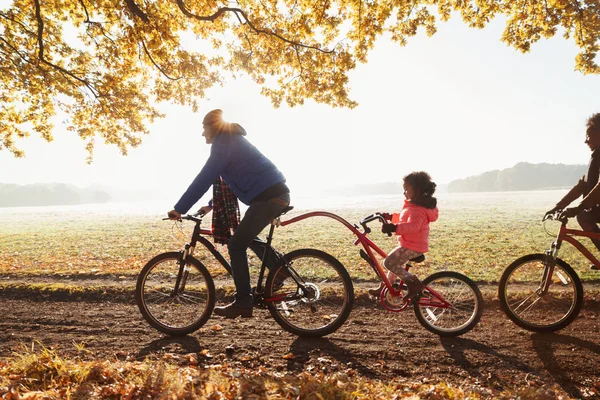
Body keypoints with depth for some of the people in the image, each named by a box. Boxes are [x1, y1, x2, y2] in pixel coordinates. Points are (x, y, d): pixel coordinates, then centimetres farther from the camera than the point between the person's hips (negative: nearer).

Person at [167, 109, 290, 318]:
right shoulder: (233, 141, 22)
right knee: (245, 238, 24)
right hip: (276, 193, 10)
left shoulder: (224, 145, -9)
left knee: (236, 246, -4)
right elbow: (229, 178, 30)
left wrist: (179, 209, -9)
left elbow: (203, 180, -13)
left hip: (268, 197, -10)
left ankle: (243, 303, 1)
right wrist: (212, 205, 32)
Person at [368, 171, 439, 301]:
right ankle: (385, 288, 36)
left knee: (389, 262, -15)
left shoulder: (417, 209, -22)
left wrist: (394, 228, -53)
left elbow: (413, 226, -40)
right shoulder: (418, 205, 13)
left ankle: (413, 283, -9)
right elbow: (405, 218, 28)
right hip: (412, 244, 11)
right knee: (394, 262, 23)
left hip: (412, 246, -11)